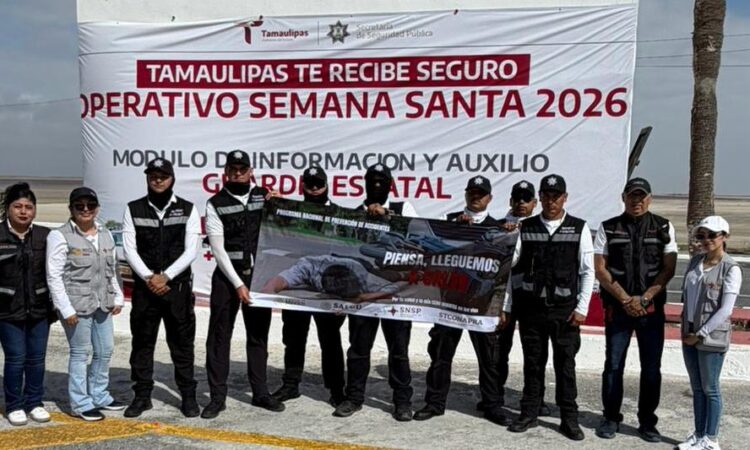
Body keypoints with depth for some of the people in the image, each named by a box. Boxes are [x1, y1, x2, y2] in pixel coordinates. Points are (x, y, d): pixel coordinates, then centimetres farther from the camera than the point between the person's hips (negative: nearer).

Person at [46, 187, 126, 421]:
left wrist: (117, 297, 12)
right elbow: (54, 276, -11)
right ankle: (81, 403, 13)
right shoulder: (60, 236, -8)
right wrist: (66, 308, -15)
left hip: (102, 304, 7)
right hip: (77, 305, -6)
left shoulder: (105, 234, 11)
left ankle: (99, 396, 28)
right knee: (80, 354, 1)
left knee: (105, 351, 13)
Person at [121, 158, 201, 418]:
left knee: (182, 343, 4)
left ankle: (188, 396, 13)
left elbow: (191, 251, -4)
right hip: (144, 287, 1)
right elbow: (129, 249, -1)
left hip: (178, 286, -1)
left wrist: (165, 276, -13)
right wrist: (149, 278, -13)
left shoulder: (188, 210, 2)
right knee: (142, 342, 7)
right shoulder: (133, 210, 5)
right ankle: (142, 395, 19)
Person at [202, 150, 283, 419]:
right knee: (219, 336, 1)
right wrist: (237, 284, -12)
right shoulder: (216, 204, -2)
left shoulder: (264, 197, 5)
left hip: (259, 274, 2)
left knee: (258, 335, 10)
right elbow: (218, 249, -7)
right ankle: (217, 397, 9)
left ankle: (260, 392, 20)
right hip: (227, 276, -2)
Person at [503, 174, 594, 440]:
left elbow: (588, 272, 1)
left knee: (565, 364, 3)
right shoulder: (526, 229, 4)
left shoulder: (579, 229, 1)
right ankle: (529, 414, 21)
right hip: (530, 307, 1)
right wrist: (506, 306, 2)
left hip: (564, 309, -1)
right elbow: (512, 268, 4)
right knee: (533, 363, 9)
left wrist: (582, 308, -5)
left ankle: (569, 419, 14)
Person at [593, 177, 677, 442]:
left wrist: (644, 299, -10)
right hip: (617, 308, 0)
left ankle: (647, 422, 17)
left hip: (652, 308, 0)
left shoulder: (663, 228, 4)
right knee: (613, 365, 5)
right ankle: (611, 418, 18)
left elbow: (669, 269, 0)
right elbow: (600, 269, -1)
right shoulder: (608, 228, 3)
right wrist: (625, 299, -9)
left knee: (651, 368, 4)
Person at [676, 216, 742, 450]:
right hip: (690, 334, 6)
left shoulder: (730, 268, -10)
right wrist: (686, 329, 5)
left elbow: (725, 310, -15)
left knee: (710, 389, 4)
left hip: (712, 337, -6)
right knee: (697, 388, 13)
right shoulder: (695, 261, 8)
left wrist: (701, 334, -14)